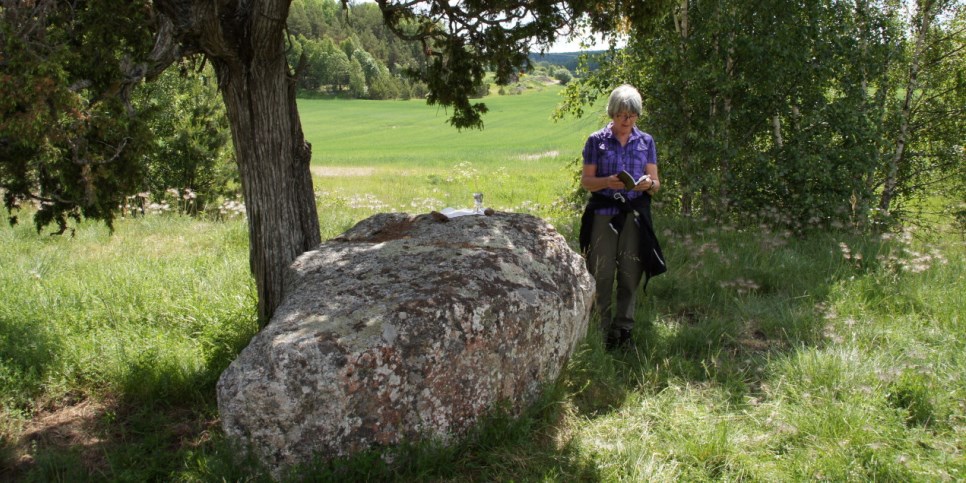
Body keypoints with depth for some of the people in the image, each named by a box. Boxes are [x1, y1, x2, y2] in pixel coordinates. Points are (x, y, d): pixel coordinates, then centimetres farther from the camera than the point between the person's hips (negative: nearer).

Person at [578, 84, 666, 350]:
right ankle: (606, 327, 10)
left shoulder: (646, 141, 8)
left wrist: (649, 184, -16)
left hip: (635, 215, 2)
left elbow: (656, 183, 8)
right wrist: (608, 182, -19)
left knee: (630, 273, 3)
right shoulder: (596, 141, 2)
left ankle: (624, 327, 14)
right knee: (602, 273, -2)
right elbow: (586, 180, 1)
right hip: (603, 213, -2)